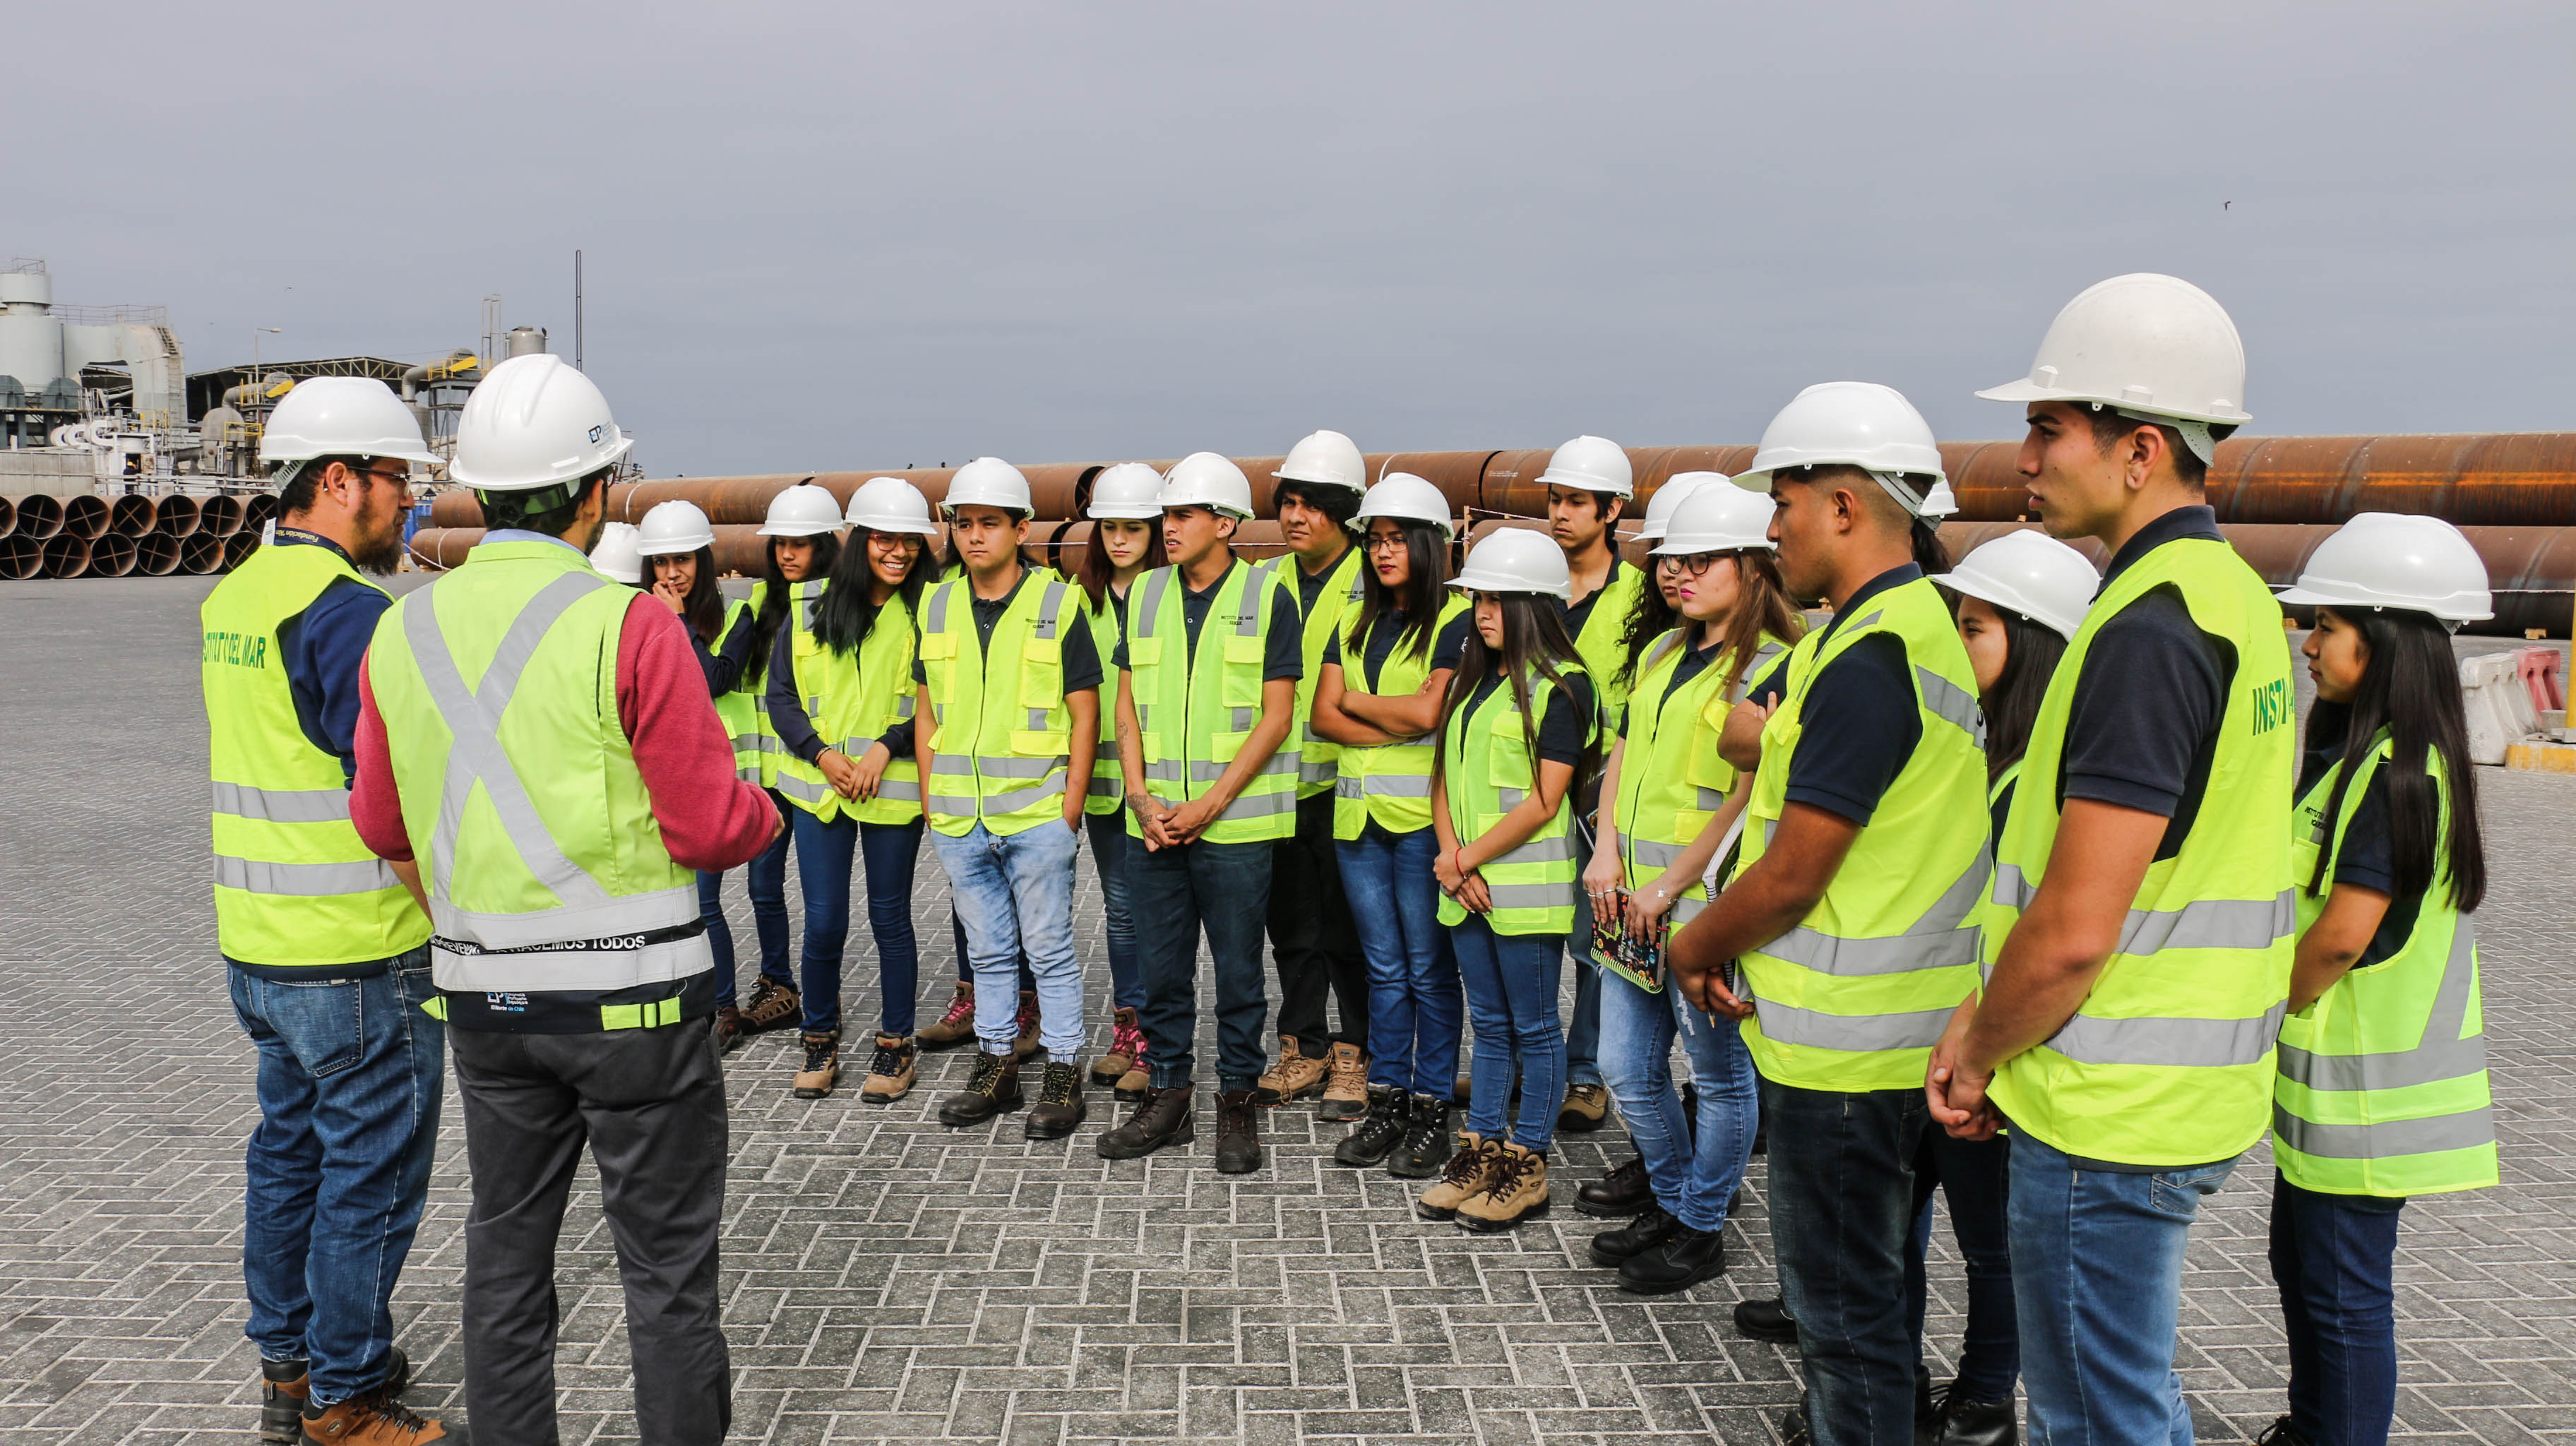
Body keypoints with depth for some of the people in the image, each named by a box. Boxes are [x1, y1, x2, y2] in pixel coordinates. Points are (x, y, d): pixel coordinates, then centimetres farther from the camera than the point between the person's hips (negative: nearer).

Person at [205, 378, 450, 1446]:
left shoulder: (233, 594, 10)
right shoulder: (349, 608, -19)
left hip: (255, 943, 9)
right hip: (358, 956, -9)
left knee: (290, 1151, 19)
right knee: (371, 1176, 3)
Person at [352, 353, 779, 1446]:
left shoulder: (403, 631, 2)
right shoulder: (628, 625, -15)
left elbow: (382, 825, 10)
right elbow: (709, 827, -16)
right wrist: (767, 811, 6)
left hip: (480, 990, 6)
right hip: (629, 989, -5)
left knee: (506, 1247, 19)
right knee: (666, 1262, 6)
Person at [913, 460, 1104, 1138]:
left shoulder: (1059, 604, -5)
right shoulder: (937, 607, 8)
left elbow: (1084, 712, -4)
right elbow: (928, 706, 14)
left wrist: (1072, 804, -8)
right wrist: (930, 797, 9)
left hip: (1037, 812, -4)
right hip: (958, 818, 4)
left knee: (1049, 949, 3)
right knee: (989, 949, 15)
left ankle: (1064, 1074, 13)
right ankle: (997, 1067, 25)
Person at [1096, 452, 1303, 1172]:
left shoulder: (1268, 594, -4)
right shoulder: (1146, 594, 10)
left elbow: (1277, 716, -7)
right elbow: (1127, 704, 11)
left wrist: (1209, 805, -13)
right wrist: (1142, 799, -3)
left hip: (1236, 823, -4)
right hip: (1154, 820, 4)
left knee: (1238, 969, 5)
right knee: (1161, 966, 11)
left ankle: (1237, 1101, 18)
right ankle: (1166, 1098, 23)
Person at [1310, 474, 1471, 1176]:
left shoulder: (1455, 620, -4)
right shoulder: (1356, 625, 15)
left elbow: (1428, 710, -15)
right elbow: (1322, 715, 6)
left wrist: (1356, 701, 0)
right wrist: (1397, 726, -9)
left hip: (1422, 814, -6)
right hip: (1358, 813, 6)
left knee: (1429, 968, 2)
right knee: (1384, 967, 12)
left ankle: (1431, 1112, 11)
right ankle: (1386, 1103, 20)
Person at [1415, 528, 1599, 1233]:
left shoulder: (1561, 686, -9)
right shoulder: (1472, 678, 14)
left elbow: (1543, 802, -15)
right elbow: (1444, 776, 11)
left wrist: (1466, 859, -12)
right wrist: (1451, 858, -4)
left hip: (1527, 887, -7)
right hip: (1465, 885, 7)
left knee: (1534, 1029, 4)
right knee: (1490, 1026, 15)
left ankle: (1528, 1168, 12)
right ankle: (1482, 1152, 23)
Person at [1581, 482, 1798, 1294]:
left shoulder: (1771, 669, -11)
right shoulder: (1662, 655, 13)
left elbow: (1749, 797, -16)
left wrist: (1670, 885, -16)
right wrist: (1607, 852, 2)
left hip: (1707, 901, -8)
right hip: (1634, 900, 8)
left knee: (1719, 1073, 7)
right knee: (1626, 1067, 14)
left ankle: (1702, 1233, 22)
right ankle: (1671, 1204, 33)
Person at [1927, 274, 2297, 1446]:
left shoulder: (2149, 627, -22)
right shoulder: (2232, 593, 9)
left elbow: (2074, 931, -25)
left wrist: (1980, 1058, -6)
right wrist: (1986, 1025, 9)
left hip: (2107, 1116, -9)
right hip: (2190, 1087, 10)